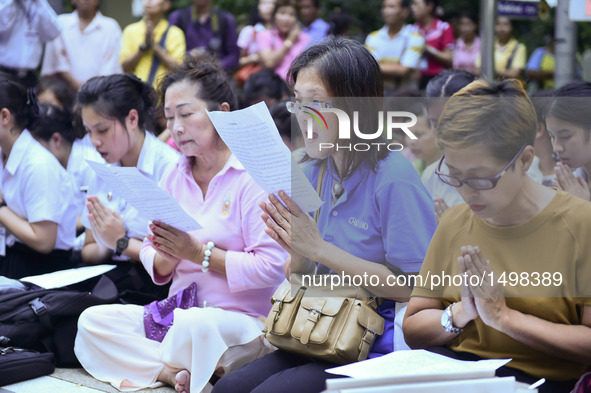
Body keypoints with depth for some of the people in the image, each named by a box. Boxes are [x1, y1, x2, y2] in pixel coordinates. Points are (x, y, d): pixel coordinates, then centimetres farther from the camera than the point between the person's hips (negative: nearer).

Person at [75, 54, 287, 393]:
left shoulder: (255, 175, -9)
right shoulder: (175, 177, 13)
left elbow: (271, 268, -18)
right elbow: (157, 267, 13)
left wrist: (199, 252, -18)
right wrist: (166, 256, -10)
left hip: (243, 320, -7)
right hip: (178, 312, 7)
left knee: (193, 324, -39)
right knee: (93, 320, -12)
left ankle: (150, 363, -9)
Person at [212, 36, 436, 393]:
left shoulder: (394, 178, -14)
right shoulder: (315, 171, 9)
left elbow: (416, 286, -17)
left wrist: (319, 249, -17)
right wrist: (297, 252, -10)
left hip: (378, 347, -6)